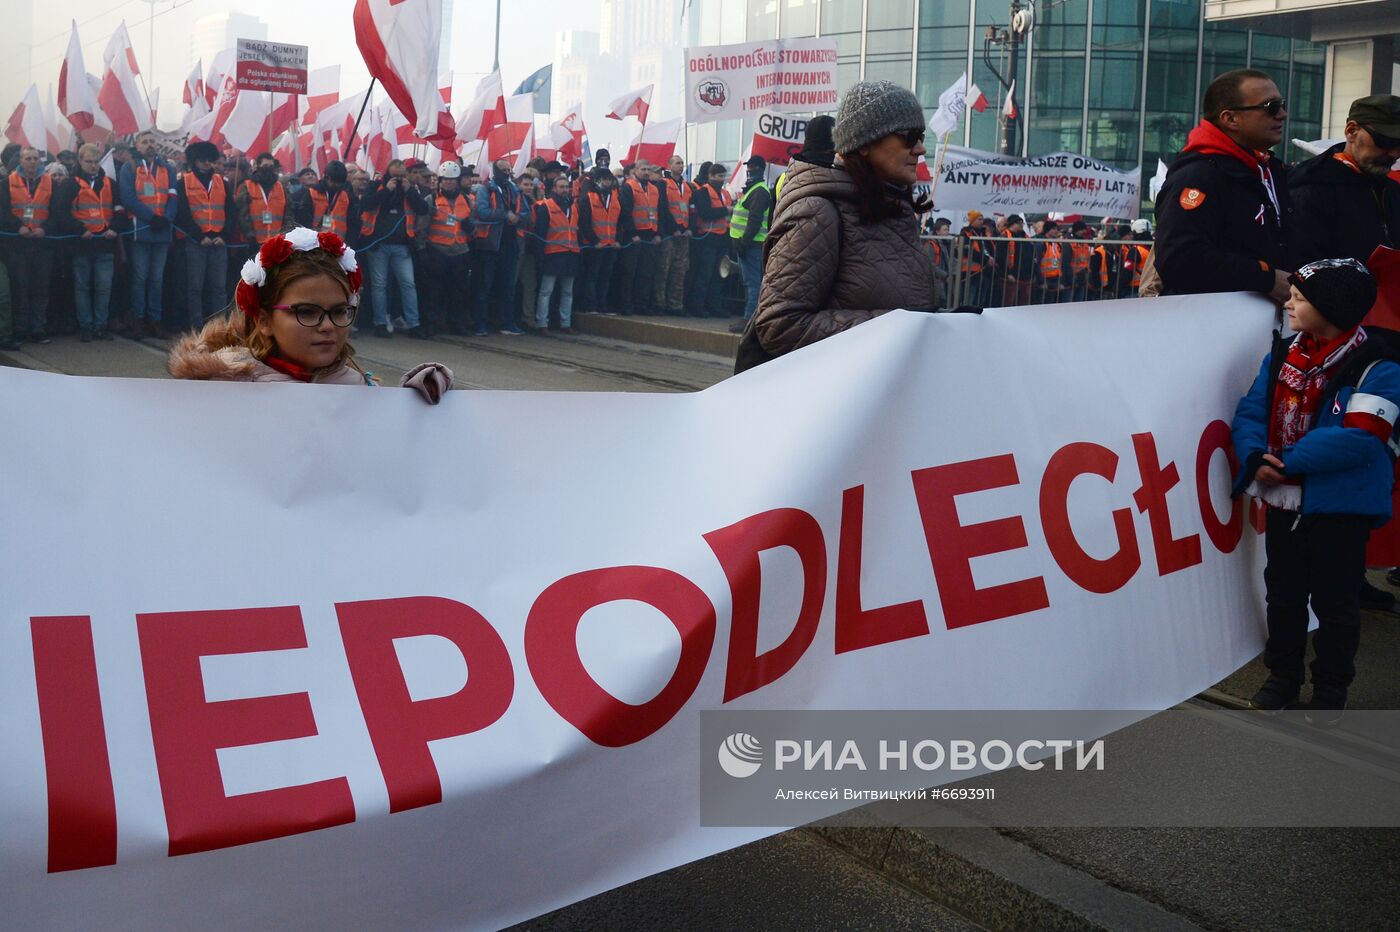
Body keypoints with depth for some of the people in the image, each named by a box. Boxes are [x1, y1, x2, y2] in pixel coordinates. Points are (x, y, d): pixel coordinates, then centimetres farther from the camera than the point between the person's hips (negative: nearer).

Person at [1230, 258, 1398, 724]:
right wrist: (1257, 457, -18)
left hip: (1340, 505, -6)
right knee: (1283, 593, 17)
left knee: (1334, 599, 7)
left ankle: (1331, 687, 23)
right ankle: (1283, 675, 33)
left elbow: (1359, 438, -24)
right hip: (1283, 498, 6)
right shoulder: (1282, 354, 5)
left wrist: (1288, 461, -23)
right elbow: (1251, 413, 3)